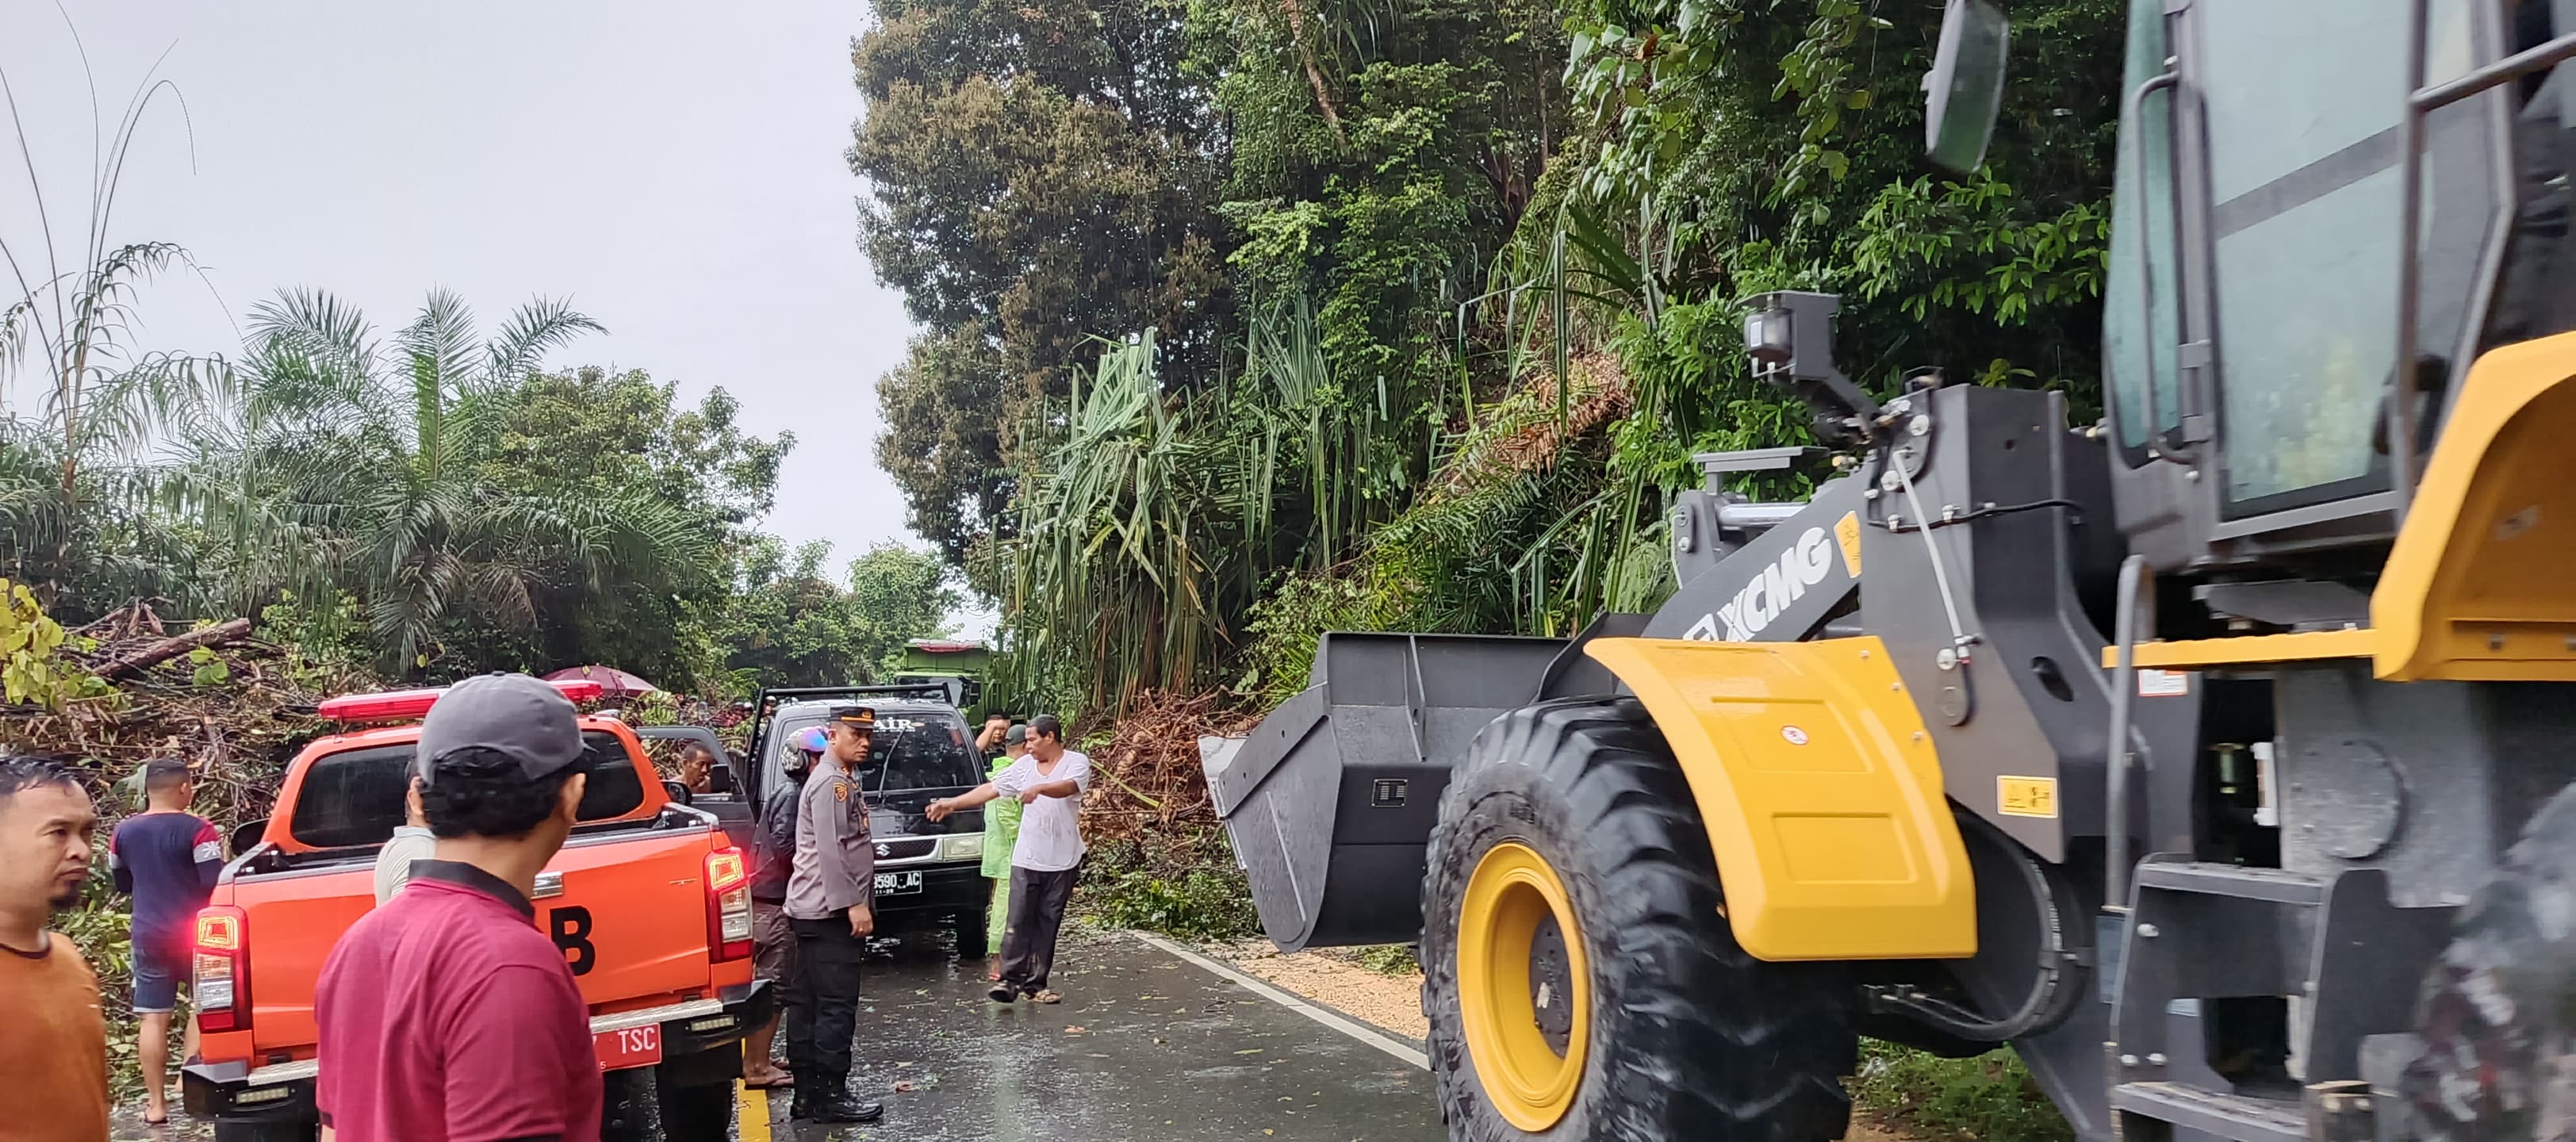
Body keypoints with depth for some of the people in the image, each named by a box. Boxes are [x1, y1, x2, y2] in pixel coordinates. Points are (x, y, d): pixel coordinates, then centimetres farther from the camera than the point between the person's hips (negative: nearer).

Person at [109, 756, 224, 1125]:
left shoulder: (123, 832, 5)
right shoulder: (197, 829, -12)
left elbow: (122, 884, 16)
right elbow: (215, 884, -15)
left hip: (147, 935, 4)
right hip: (193, 932, -4)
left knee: (153, 1018, 6)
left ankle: (156, 1103, 8)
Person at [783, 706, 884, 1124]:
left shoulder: (842, 778, 19)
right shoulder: (831, 781, -13)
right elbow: (829, 850, -21)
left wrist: (856, 903, 22)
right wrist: (854, 904, -22)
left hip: (816, 911, 10)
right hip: (828, 912, -10)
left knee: (809, 1004, 10)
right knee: (836, 1006, -7)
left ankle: (808, 1095, 15)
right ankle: (829, 1097, -3)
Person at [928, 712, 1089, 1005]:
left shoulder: (1076, 762, -5)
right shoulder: (1024, 765, 9)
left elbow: (1068, 787, -26)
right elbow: (990, 789, 11)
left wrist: (1039, 788, -43)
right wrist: (952, 803, 8)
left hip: (1062, 861, -3)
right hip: (1026, 859, 3)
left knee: (1048, 924, 4)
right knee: (1018, 921, -6)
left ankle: (1036, 984, 10)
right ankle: (1010, 979, -6)